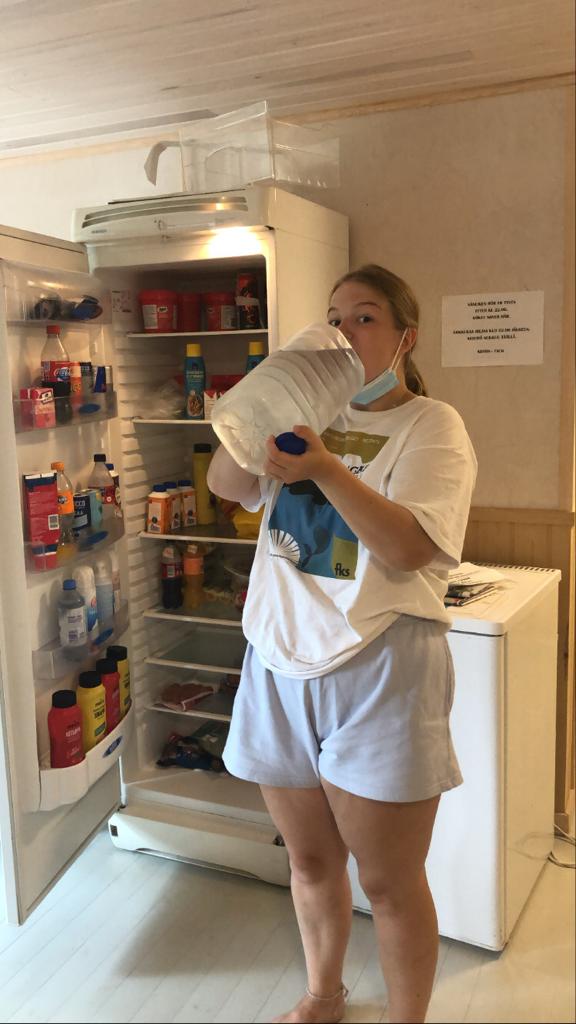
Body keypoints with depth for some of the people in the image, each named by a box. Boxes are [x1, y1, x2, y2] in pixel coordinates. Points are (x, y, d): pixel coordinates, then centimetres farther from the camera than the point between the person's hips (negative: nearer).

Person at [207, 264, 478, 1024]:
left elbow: (408, 549, -17)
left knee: (390, 882, 9)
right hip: (281, 661, 5)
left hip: (376, 670, -5)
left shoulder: (432, 426, -5)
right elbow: (224, 484, 4)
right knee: (309, 859, 21)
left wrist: (326, 468, -29)